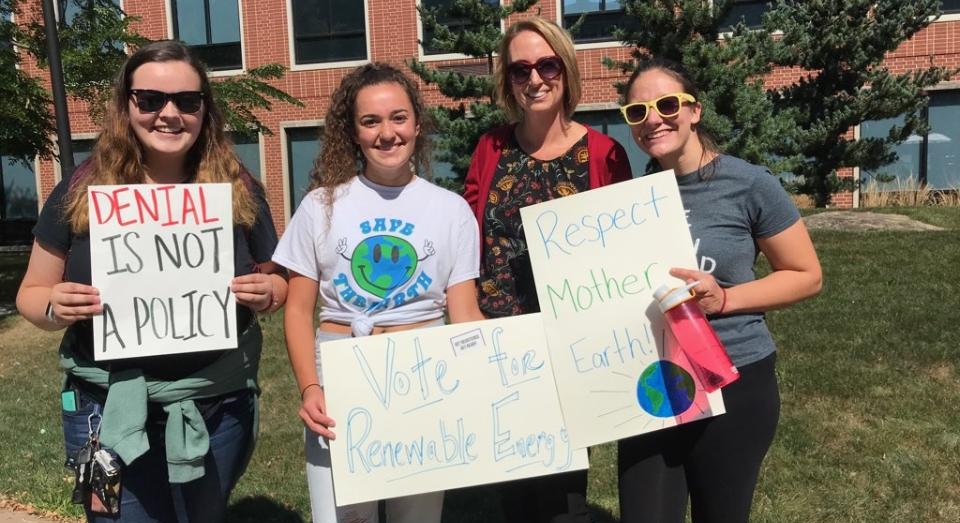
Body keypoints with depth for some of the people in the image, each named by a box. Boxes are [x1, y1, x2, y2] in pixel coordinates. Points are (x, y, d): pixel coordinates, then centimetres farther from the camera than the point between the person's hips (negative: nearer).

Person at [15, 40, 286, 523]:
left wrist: (266, 292, -16)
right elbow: (32, 294, 4)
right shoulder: (81, 191, -4)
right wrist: (56, 307, -18)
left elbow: (277, 280, 6)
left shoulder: (238, 190, -3)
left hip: (219, 407, 1)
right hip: (111, 410, -1)